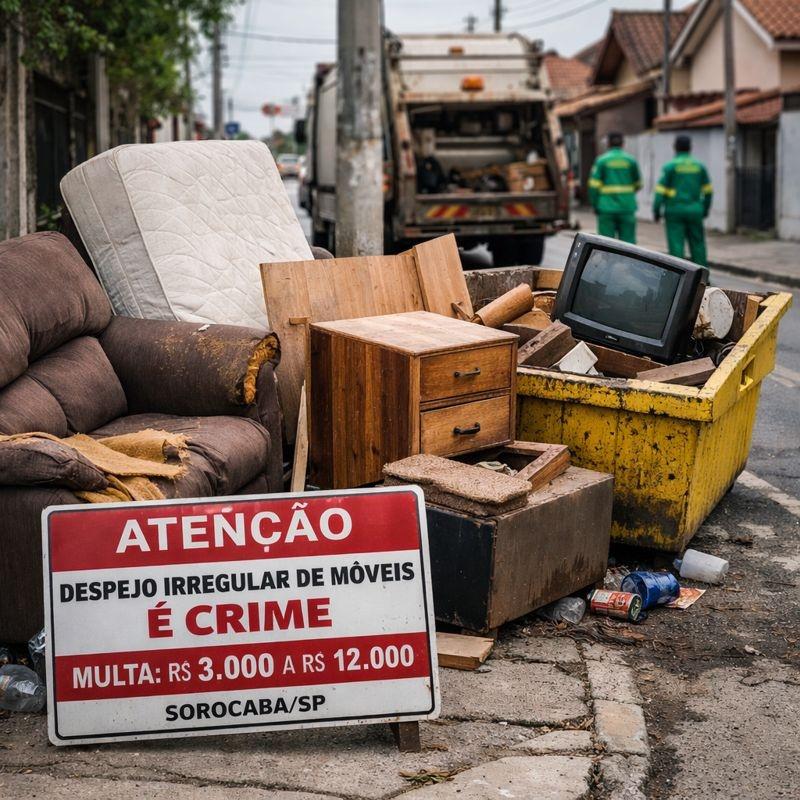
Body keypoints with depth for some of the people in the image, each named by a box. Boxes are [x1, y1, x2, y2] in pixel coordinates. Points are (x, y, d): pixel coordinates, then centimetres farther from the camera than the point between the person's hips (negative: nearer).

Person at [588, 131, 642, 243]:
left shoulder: (601, 160, -3)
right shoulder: (631, 160, 3)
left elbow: (594, 185, -7)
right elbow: (638, 184, 12)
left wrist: (595, 205, 3)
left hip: (607, 208, -1)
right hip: (627, 208, 1)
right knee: (628, 242, 4)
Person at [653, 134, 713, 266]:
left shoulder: (670, 166, -5)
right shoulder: (699, 166, 7)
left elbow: (660, 191, -9)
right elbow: (708, 190, 12)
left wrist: (656, 211, -3)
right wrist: (705, 209, 22)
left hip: (675, 211, -3)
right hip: (694, 211, 3)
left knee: (676, 245, -3)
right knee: (697, 244, 10)